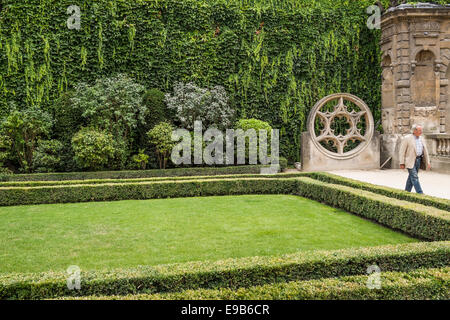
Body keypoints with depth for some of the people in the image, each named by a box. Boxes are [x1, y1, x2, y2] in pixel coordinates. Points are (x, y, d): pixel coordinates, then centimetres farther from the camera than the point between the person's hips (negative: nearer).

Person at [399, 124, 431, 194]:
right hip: (410, 161, -6)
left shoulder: (421, 139, 10)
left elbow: (425, 151, 13)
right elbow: (402, 151, -8)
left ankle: (407, 192, 22)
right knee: (414, 177, -10)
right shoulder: (407, 138, -9)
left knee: (412, 176, 12)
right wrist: (402, 163, -11)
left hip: (418, 160, 6)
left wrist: (428, 162, 8)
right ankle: (420, 193, -11)